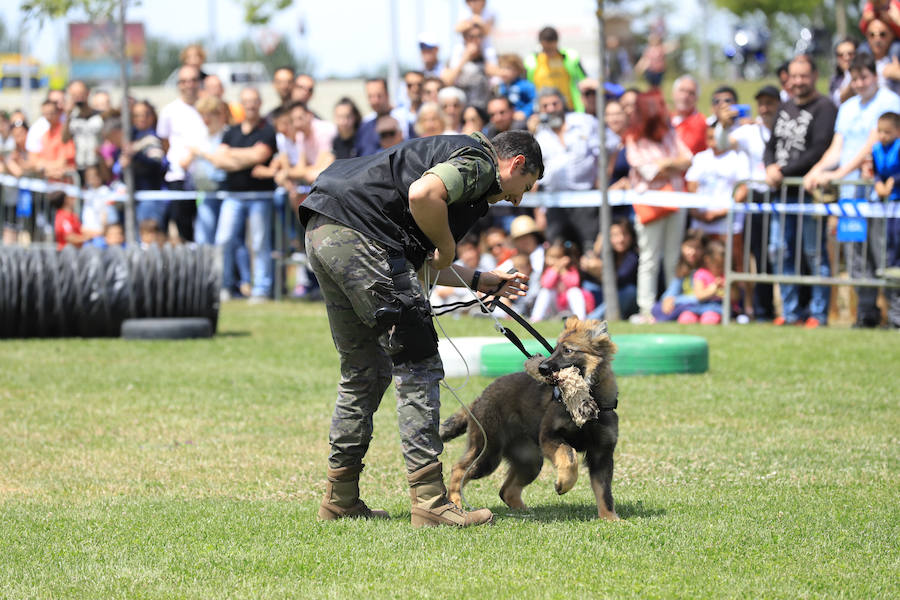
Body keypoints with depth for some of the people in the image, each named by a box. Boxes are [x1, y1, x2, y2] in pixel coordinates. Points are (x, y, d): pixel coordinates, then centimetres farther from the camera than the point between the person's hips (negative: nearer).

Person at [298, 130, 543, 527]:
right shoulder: (479, 162, 1)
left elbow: (416, 265, 31)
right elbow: (422, 194, -20)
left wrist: (481, 281, 37)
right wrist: (447, 248, -3)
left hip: (321, 235, 10)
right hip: (358, 236, -10)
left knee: (365, 371, 20)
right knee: (417, 365, -4)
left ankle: (340, 499, 23)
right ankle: (429, 501, -5)